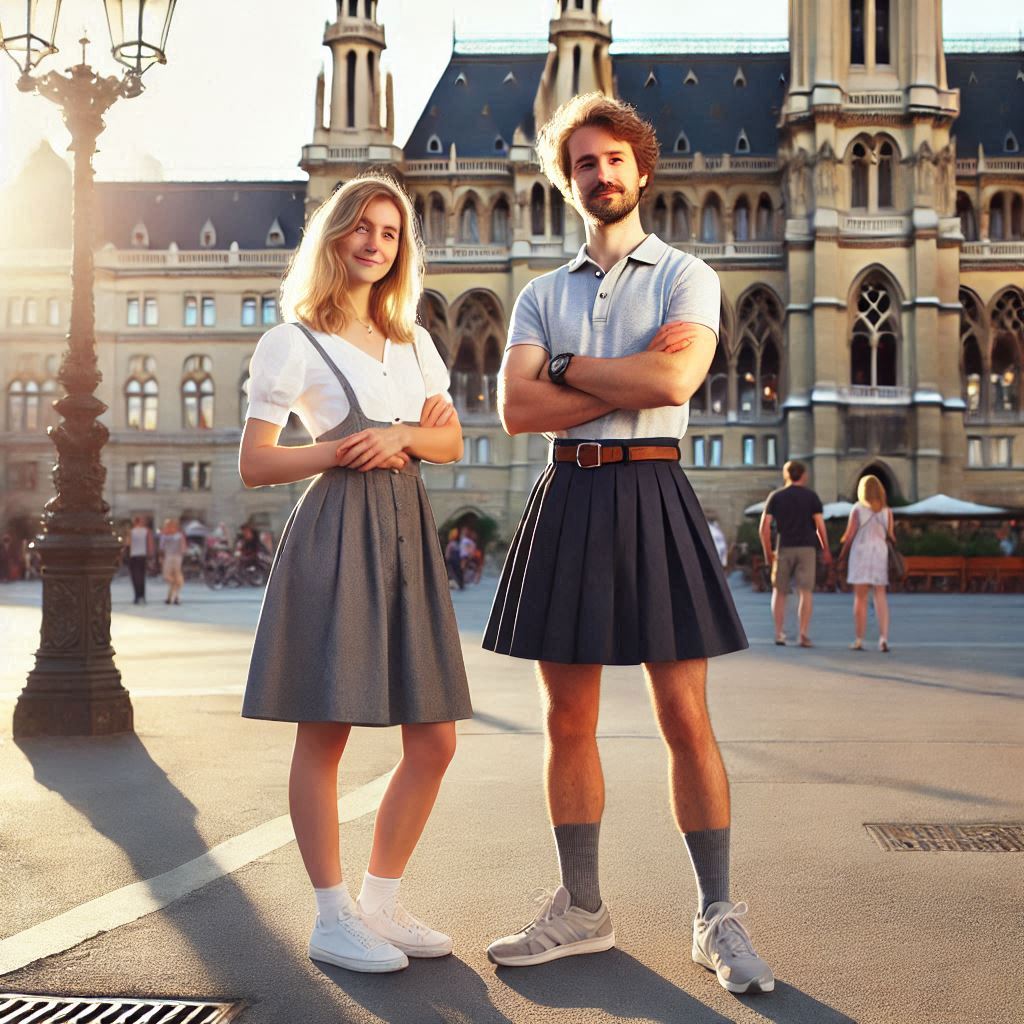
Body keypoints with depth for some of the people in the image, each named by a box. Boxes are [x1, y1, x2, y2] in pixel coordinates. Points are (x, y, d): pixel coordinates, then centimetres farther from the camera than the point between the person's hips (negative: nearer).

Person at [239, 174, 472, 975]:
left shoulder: (413, 341, 18)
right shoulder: (292, 343, 0)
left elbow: (452, 441, 16)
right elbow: (254, 465, -3)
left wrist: (401, 436, -4)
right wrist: (341, 452, -11)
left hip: (409, 534, 7)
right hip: (336, 534, -6)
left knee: (434, 740, 6)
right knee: (324, 731, -2)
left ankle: (382, 902, 20)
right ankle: (333, 918, 10)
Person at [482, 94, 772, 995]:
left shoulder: (687, 276, 5)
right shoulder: (541, 295, 13)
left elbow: (675, 377, -15)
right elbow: (517, 408, -2)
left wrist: (571, 369, -4)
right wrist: (630, 386, -9)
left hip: (651, 497, -3)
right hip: (566, 501, 4)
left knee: (685, 718, -2)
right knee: (569, 720, 7)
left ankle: (718, 919, 8)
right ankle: (581, 910, 19)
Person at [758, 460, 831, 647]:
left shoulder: (775, 496, 5)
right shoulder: (811, 496, 3)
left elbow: (764, 527, -1)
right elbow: (820, 526, -4)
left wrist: (767, 552, 5)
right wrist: (826, 550, 5)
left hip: (784, 549, 1)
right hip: (806, 548, -1)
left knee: (779, 591, 11)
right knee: (806, 591, -1)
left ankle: (779, 633, 7)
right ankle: (804, 634, -9)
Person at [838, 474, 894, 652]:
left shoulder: (857, 509, -4)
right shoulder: (887, 511, 3)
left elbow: (849, 536, -3)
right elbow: (891, 536, 0)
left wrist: (842, 555, 9)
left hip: (860, 553, -2)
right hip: (880, 553, 2)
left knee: (860, 598, 4)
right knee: (880, 597, 7)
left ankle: (859, 640, 7)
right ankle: (883, 637, -8)